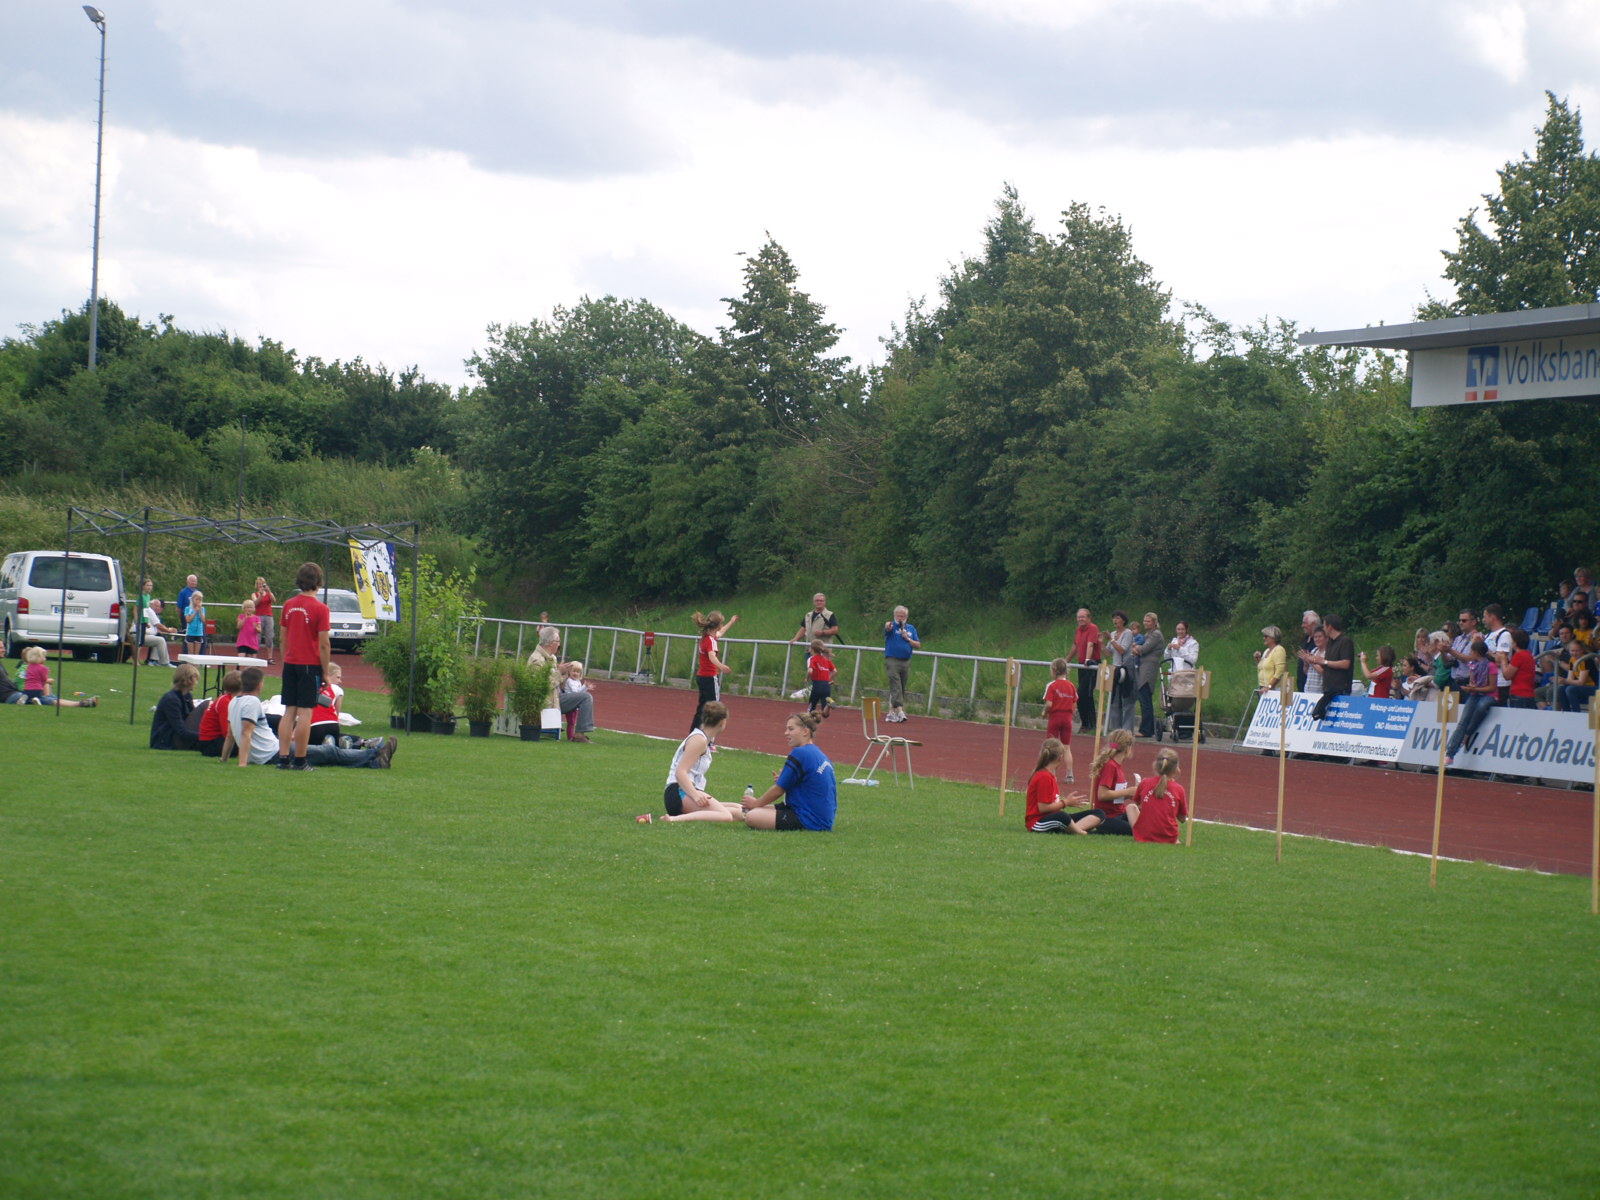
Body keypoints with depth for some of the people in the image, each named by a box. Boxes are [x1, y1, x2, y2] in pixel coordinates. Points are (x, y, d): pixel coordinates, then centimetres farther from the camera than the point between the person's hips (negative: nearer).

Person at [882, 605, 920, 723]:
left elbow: (918, 645, 10)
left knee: (901, 689, 9)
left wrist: (907, 639, -6)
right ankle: (900, 711, -22)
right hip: (892, 660, -5)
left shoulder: (911, 628, 13)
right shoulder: (892, 626, -2)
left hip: (906, 662, 5)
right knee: (896, 687, -15)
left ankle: (891, 712, 17)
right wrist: (888, 625, -52)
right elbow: (887, 628, -28)